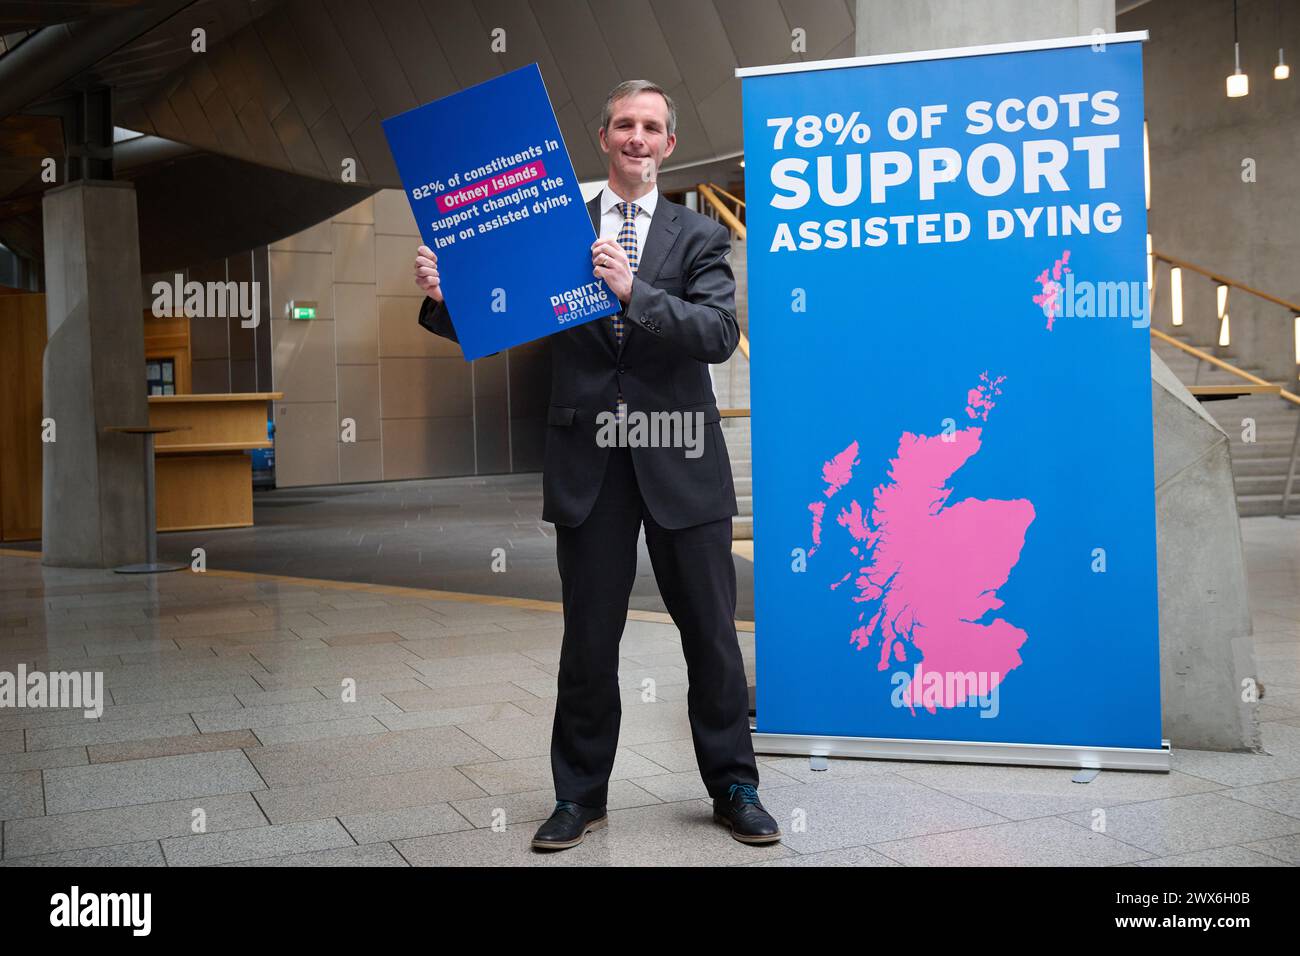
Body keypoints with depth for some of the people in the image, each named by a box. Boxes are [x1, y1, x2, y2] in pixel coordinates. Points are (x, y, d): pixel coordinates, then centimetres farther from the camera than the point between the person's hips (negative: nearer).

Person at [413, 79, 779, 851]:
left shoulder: (696, 236, 6)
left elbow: (721, 333, -9)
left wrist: (635, 292, -22)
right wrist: (443, 296, -14)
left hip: (679, 463, 0)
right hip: (590, 463, 1)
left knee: (711, 632, 7)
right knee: (589, 638, 8)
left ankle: (734, 787, 23)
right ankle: (581, 795, 23)